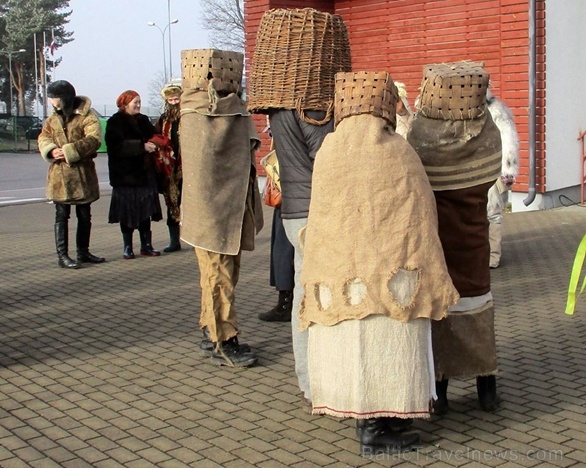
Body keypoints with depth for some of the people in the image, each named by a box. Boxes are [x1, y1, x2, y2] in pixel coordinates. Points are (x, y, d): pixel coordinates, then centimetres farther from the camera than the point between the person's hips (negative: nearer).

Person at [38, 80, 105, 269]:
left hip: (82, 173, -2)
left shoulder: (87, 116, -6)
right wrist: (51, 150, -13)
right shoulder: (53, 118, 11)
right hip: (59, 175, 2)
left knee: (85, 215, 10)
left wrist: (68, 151, -22)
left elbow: (93, 139, -17)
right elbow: (43, 138, 10)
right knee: (62, 215, 0)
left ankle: (83, 252, 25)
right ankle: (62, 255, 3)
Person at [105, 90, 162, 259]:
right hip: (125, 174, -5)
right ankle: (127, 247, 8)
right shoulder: (115, 122, -4)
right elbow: (117, 145, -18)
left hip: (144, 172, 5)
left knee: (145, 209, 6)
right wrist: (142, 146, -23)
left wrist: (153, 145, -8)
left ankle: (146, 245, 13)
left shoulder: (143, 120, 15)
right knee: (127, 211, -1)